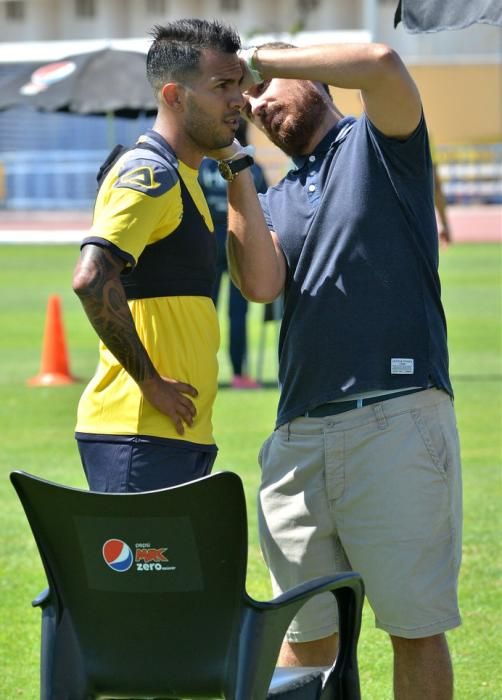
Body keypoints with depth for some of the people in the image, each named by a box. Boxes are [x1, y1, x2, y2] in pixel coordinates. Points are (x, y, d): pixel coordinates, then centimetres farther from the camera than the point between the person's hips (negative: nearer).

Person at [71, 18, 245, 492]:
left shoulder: (179, 177, 20)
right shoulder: (151, 174, -12)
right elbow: (91, 279, -25)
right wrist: (150, 382, -19)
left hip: (180, 432, 10)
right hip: (138, 433, -10)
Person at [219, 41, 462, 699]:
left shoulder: (379, 142, 7)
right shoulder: (275, 199, 21)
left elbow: (382, 63, -15)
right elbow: (260, 283, 2)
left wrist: (259, 59, -5)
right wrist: (237, 169, 0)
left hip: (395, 418, -5)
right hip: (299, 434, 5)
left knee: (416, 626, -2)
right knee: (304, 633, 7)